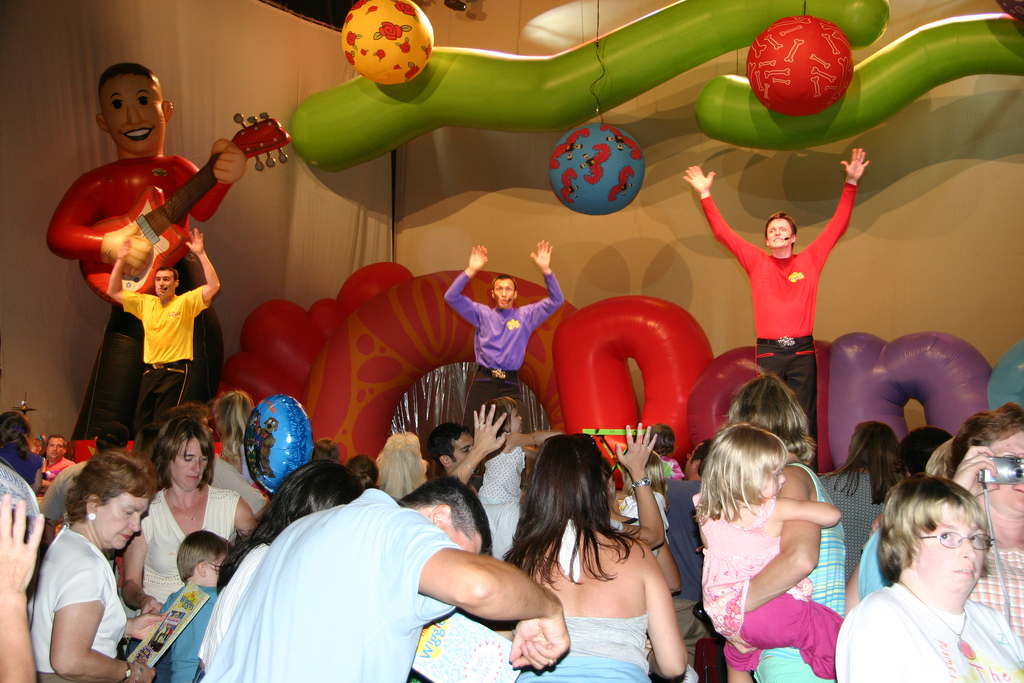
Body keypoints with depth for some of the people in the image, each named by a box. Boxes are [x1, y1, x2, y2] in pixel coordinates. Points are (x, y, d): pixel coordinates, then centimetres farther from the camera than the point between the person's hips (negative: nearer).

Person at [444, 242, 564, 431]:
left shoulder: (526, 316, 12)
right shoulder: (482, 314, 12)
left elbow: (556, 301, 7)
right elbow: (451, 297, 5)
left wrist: (546, 270, -6)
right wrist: (470, 271, -7)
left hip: (510, 385, 0)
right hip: (483, 382, 0)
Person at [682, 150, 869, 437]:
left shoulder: (810, 260, 9)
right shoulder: (757, 262, 8)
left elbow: (838, 225, 11)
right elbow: (722, 232, 8)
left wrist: (851, 183, 8)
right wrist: (706, 194, 6)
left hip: (802, 351, 0)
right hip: (768, 352, 0)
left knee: (805, 418, 1)